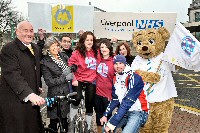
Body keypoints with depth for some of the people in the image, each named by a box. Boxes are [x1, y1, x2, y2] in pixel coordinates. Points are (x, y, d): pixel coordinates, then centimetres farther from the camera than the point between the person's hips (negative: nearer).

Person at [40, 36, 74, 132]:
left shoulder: (63, 56, 7)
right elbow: (49, 82, -15)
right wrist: (65, 78, -18)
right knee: (54, 121, 4)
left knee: (65, 120, 15)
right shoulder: (45, 62, -10)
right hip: (55, 95, -5)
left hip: (66, 93, 5)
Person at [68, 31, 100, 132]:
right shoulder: (77, 52, -10)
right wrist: (73, 79, -13)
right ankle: (71, 122, -1)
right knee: (77, 98, -24)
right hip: (79, 80, -3)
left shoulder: (96, 53, 1)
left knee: (90, 103, 8)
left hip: (91, 81, 4)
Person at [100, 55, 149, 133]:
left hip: (138, 112, -7)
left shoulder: (134, 78, -19)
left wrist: (112, 123, -26)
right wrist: (105, 115, -3)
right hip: (124, 111, 7)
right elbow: (115, 100, 9)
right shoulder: (116, 79, 6)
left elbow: (127, 102, -24)